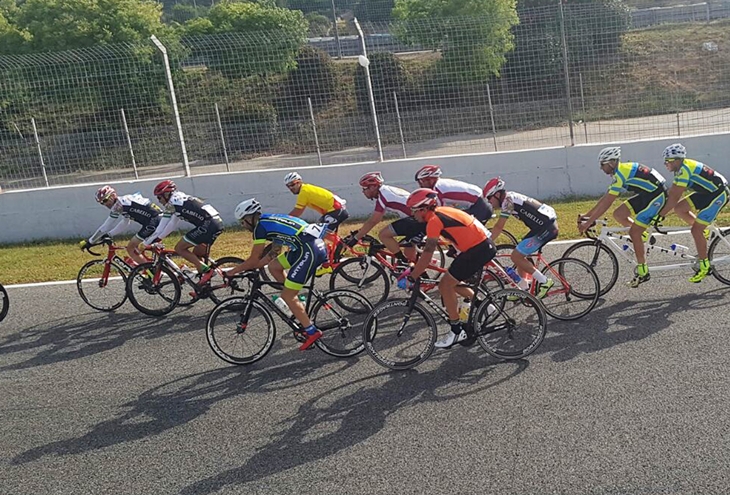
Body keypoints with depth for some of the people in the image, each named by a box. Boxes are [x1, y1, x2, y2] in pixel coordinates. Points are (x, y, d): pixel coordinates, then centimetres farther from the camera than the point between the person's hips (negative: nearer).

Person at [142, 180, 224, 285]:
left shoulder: (171, 203, -1)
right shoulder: (180, 199, 25)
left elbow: (161, 227, 2)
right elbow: (171, 224, 32)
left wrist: (146, 243, 11)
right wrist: (157, 238, 34)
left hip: (207, 225, -9)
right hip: (217, 223, 9)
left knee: (179, 248, -2)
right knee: (196, 254, 20)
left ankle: (206, 270, -8)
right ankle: (204, 285, 17)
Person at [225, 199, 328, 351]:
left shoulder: (260, 226, -5)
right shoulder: (270, 221, 21)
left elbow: (254, 259, -3)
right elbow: (274, 252, 28)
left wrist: (232, 272, 8)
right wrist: (251, 267, 25)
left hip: (310, 251, -9)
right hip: (315, 244, 9)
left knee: (286, 296, -3)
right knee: (273, 266, 18)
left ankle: (312, 332, 2)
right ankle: (298, 307, 22)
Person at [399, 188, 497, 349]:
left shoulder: (434, 220, -15)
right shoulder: (440, 212, 13)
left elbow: (427, 254, -18)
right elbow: (427, 250, 21)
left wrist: (411, 277, -13)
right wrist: (414, 269, 21)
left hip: (478, 249, -10)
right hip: (484, 245, 10)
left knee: (445, 285, -5)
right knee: (452, 283, 17)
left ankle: (457, 331, 1)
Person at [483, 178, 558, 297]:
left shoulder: (507, 201, -13)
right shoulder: (509, 197, 15)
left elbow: (498, 228, -14)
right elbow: (498, 226, 19)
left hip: (546, 227, -10)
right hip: (549, 225, 10)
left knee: (515, 256, -6)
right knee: (520, 255, 15)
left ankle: (544, 282, -3)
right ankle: (523, 289, 21)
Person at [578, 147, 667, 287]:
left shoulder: (620, 173, -18)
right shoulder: (621, 171, 11)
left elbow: (607, 203, -21)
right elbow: (605, 198, 15)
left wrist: (588, 222, -18)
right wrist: (587, 215, 14)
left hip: (655, 195, -9)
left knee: (634, 233, -9)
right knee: (618, 214, 0)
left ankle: (643, 272, 0)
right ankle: (642, 235, 17)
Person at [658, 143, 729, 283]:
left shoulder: (684, 170, -25)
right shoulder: (681, 169, 4)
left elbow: (674, 198, -27)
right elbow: (670, 193, 8)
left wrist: (660, 215, -23)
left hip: (718, 194, -9)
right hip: (706, 192, 9)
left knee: (696, 230, -11)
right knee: (679, 208, 0)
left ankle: (704, 267, 1)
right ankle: (704, 231, 15)